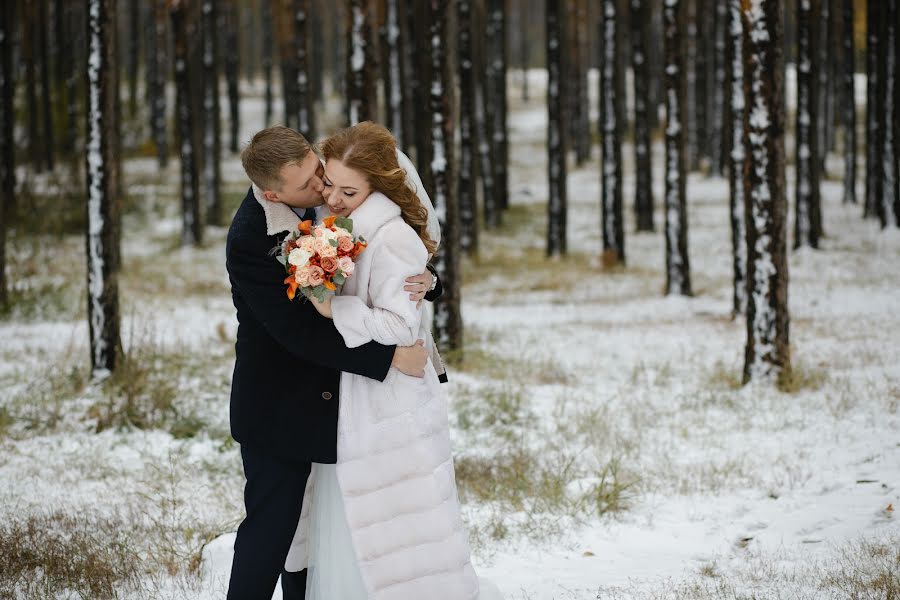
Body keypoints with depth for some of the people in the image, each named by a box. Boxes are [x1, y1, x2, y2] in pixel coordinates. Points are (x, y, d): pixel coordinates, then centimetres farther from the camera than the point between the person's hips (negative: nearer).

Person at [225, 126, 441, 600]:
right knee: (270, 524, -1)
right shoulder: (249, 242, -26)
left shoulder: (318, 203, -5)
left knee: (307, 521, 17)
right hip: (278, 406, -7)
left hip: (318, 397, 7)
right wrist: (390, 356, -26)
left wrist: (413, 281, -17)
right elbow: (300, 333, -27)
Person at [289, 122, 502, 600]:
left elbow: (400, 324, -22)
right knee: (342, 542, 14)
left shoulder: (392, 237, -19)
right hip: (348, 412, 9)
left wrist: (331, 307, -24)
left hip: (391, 413, -9)